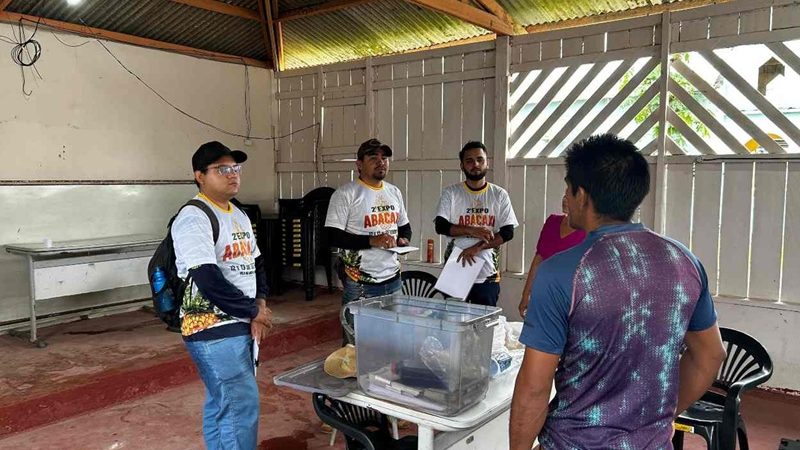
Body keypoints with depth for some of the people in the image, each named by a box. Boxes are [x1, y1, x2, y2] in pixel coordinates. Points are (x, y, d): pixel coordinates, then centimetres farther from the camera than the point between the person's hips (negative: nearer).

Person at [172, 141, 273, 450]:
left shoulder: (239, 216, 14)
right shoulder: (193, 219, -15)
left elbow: (256, 263, 18)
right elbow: (208, 280, -23)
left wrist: (260, 304, 0)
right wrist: (253, 311, -12)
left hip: (243, 325, 9)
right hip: (213, 330, -8)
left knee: (221, 404, 18)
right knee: (242, 407, -6)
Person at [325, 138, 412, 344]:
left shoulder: (394, 192, 13)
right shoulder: (345, 194, -9)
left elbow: (404, 226, 24)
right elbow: (333, 237, -14)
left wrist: (404, 239, 1)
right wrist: (372, 240, -21)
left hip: (392, 279, 6)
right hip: (359, 283, -6)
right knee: (357, 342, 2)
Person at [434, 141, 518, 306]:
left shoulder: (499, 195, 4)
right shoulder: (451, 193, 2)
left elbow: (507, 232, -3)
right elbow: (441, 226, -8)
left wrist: (476, 248, -14)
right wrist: (472, 231, -20)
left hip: (488, 275, 1)